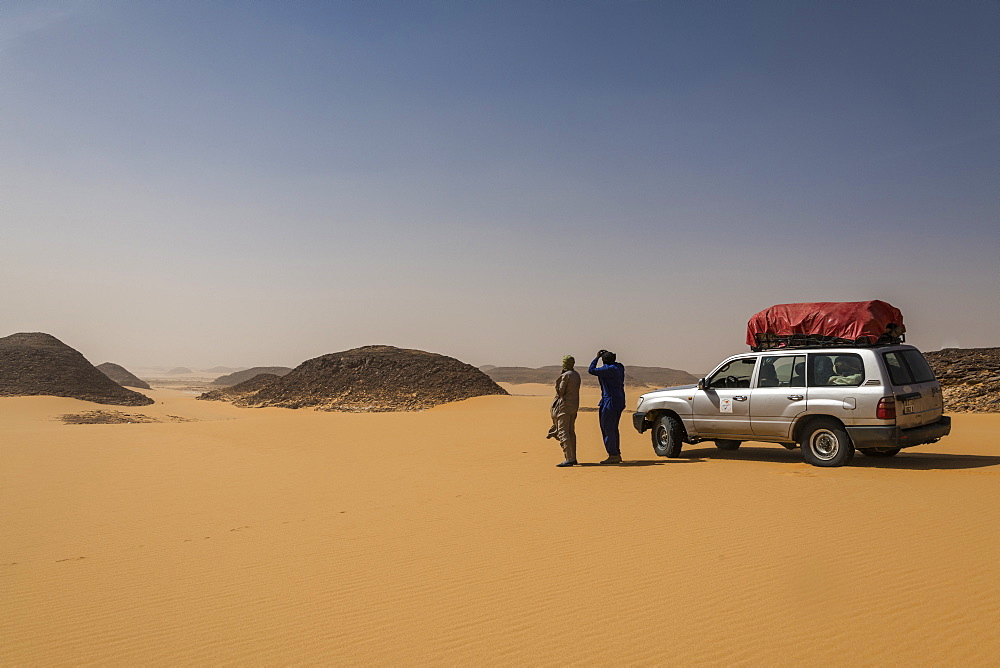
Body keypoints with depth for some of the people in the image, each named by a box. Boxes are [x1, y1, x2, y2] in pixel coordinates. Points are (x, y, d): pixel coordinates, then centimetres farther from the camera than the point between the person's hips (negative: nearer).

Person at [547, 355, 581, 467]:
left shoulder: (566, 375, -14)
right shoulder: (576, 375, 12)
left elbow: (560, 391, -12)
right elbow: (573, 390, 12)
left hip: (565, 405, -9)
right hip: (574, 405, 9)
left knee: (563, 432, -9)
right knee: (571, 432, 16)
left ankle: (569, 458, -16)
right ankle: (573, 457, 19)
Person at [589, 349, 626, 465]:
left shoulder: (609, 369, -19)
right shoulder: (619, 367, 8)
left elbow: (592, 370, -13)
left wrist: (597, 357, -4)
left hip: (610, 401, -10)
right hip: (620, 400, 10)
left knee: (607, 428, -5)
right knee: (613, 429, 16)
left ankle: (613, 455, -5)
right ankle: (617, 454, 21)